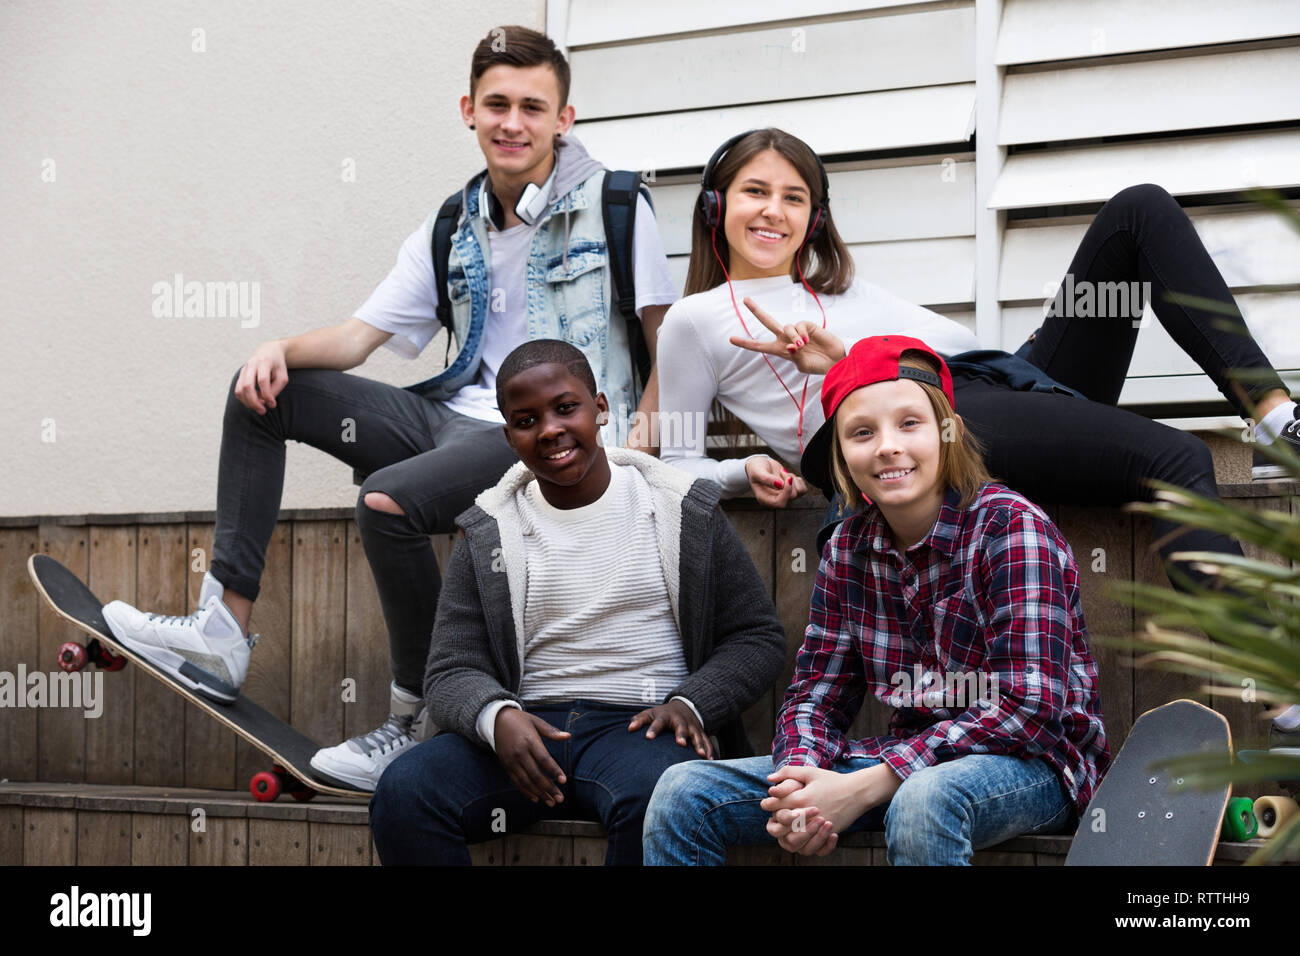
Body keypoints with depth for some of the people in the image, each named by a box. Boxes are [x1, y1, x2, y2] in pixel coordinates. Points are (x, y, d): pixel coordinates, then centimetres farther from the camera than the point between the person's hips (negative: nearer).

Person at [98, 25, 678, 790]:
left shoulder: (611, 204, -3)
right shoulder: (452, 230, 13)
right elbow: (358, 338, 12)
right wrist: (283, 349, -9)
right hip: (459, 413, 8)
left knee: (390, 499, -34)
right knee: (261, 391, 2)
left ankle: (421, 724, -15)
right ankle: (224, 634, -4)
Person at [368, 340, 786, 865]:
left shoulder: (686, 511, 7)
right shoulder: (487, 535, 11)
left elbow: (758, 636, 9)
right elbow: (452, 671, 6)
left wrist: (689, 704, -10)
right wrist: (497, 715, -18)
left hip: (640, 724, -2)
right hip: (528, 727, 2)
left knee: (653, 797, -39)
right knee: (402, 792, -28)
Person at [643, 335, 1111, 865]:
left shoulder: (1011, 526, -14)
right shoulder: (849, 548, 4)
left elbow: (1029, 706, -22)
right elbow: (815, 694, 6)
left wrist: (860, 789, -25)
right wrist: (800, 790, -20)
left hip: (1029, 760, -5)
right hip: (909, 757, 5)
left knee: (925, 798, -40)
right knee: (685, 791, -8)